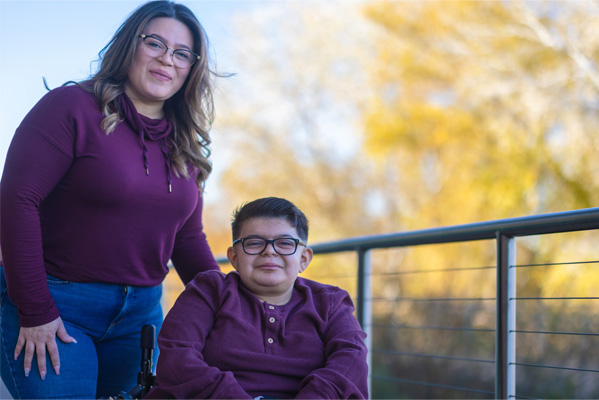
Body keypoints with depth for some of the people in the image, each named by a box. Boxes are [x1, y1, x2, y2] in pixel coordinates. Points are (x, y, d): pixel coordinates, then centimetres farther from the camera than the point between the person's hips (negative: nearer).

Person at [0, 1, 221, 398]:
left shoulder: (184, 148, 9)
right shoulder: (73, 107, -10)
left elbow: (189, 238, 14)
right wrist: (35, 312, -18)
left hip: (142, 313, 6)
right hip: (55, 308, -6)